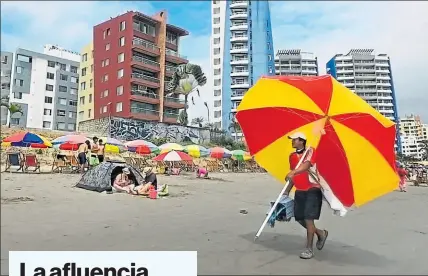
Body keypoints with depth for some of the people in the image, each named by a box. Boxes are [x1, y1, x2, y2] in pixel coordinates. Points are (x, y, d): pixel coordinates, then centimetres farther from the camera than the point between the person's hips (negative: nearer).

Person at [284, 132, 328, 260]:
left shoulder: (310, 151, -10)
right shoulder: (292, 156, 9)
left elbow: (306, 165, -30)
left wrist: (293, 172, -47)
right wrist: (287, 191, 14)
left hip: (312, 189, -7)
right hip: (299, 191, 7)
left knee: (308, 218, -7)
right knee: (300, 218, 8)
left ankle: (309, 249, 5)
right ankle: (321, 233, 33)